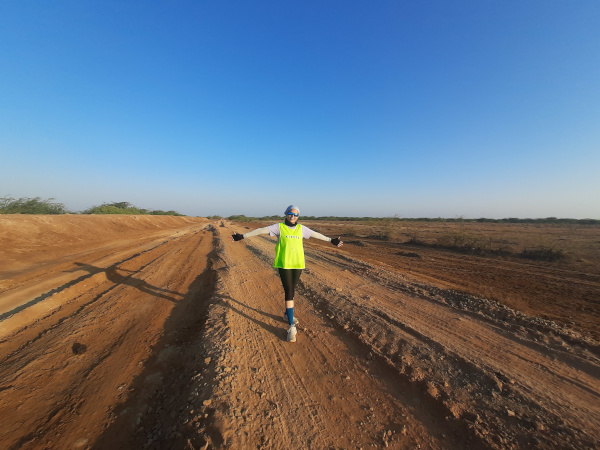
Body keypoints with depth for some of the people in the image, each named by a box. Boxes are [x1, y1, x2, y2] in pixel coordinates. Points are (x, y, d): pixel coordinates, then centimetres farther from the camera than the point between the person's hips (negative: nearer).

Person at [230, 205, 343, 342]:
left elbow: (315, 234, 17)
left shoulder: (301, 228, 8)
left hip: (297, 264, 4)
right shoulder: (279, 227, -2)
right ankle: (291, 327, -1)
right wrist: (243, 236, -15)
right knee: (289, 292, -8)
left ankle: (287, 314, 40)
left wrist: (331, 240, 23)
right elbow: (261, 230, -9)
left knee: (291, 290, 17)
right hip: (284, 264, -4)